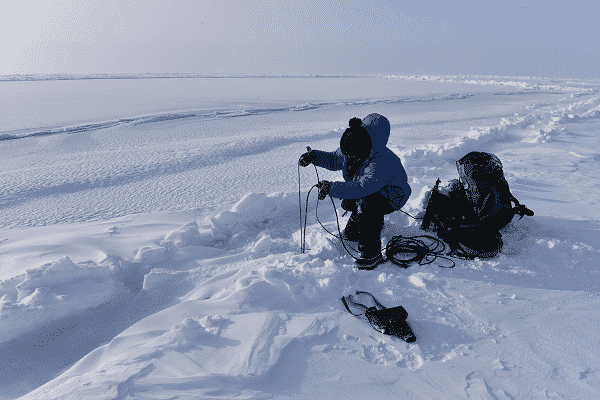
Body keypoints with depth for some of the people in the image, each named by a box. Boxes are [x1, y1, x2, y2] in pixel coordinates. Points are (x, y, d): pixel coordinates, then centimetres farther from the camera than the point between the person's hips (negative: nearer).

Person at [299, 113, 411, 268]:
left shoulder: (381, 162, -39)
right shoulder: (352, 151, -12)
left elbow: (363, 187, -49)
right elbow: (334, 159, 6)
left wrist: (332, 188, -55)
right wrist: (313, 156, -12)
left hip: (392, 196, -9)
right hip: (368, 189, 9)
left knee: (367, 205, -35)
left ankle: (371, 254, -27)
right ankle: (353, 232, 36)